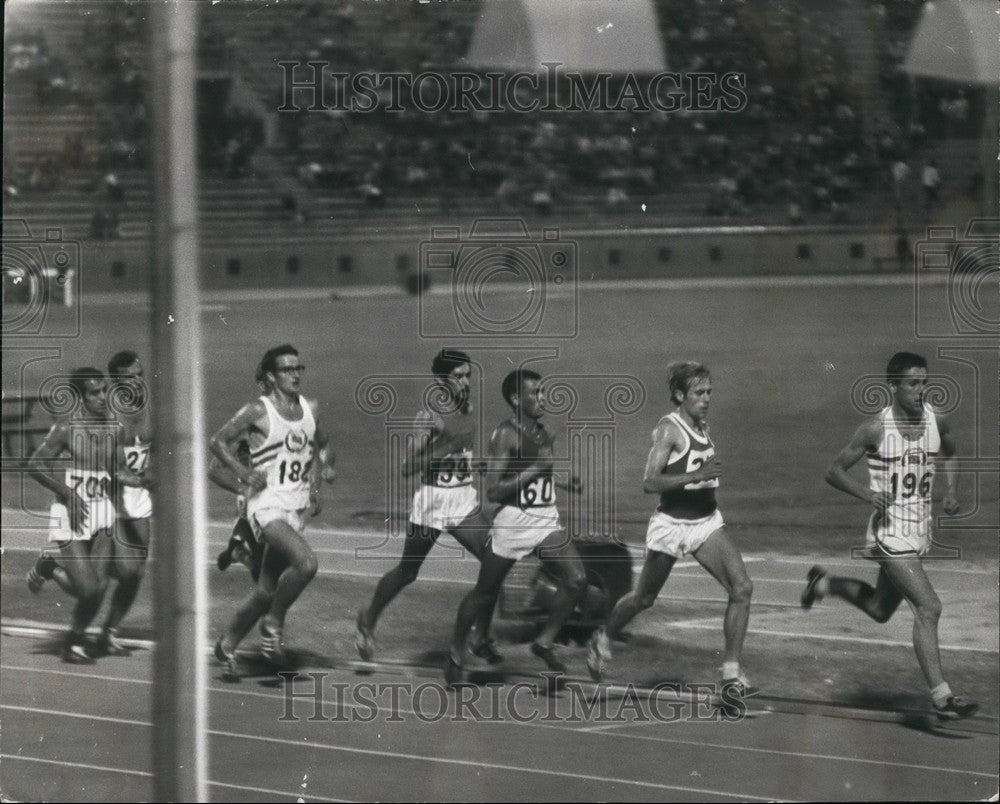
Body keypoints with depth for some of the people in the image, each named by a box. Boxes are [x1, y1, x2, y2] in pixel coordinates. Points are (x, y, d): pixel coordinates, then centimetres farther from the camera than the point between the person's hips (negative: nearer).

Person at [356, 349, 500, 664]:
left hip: (466, 501, 6)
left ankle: (482, 638, 3)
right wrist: (445, 446, -32)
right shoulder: (429, 416, -18)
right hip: (432, 500, -6)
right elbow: (408, 467, -24)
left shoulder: (467, 407, 3)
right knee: (407, 572, 9)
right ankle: (368, 620, 34)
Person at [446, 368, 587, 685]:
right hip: (514, 520, -6)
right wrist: (535, 468, -23)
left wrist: (563, 483, 8)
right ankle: (456, 653, 27)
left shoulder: (544, 433, 9)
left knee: (576, 579, -11)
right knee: (485, 593, 8)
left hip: (547, 520, 6)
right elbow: (493, 491, -20)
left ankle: (545, 643, 5)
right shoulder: (505, 435, -15)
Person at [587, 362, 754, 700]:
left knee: (742, 588, -12)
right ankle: (603, 639, 42)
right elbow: (649, 482, -26)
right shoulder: (669, 429, -16)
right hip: (671, 524, -6)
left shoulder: (703, 426, 7)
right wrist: (696, 476, -33)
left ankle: (731, 671, -8)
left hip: (707, 522, 6)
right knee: (644, 598, 12)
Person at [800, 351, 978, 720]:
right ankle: (941, 696, -16)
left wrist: (950, 491, 5)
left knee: (880, 609, 23)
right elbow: (834, 471, -7)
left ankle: (825, 583, 49)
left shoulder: (936, 421, -1)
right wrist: (867, 494, -23)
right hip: (890, 532, -7)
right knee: (928, 607, -18)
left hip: (921, 532, 7)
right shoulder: (876, 429, -16)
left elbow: (949, 452, 22)